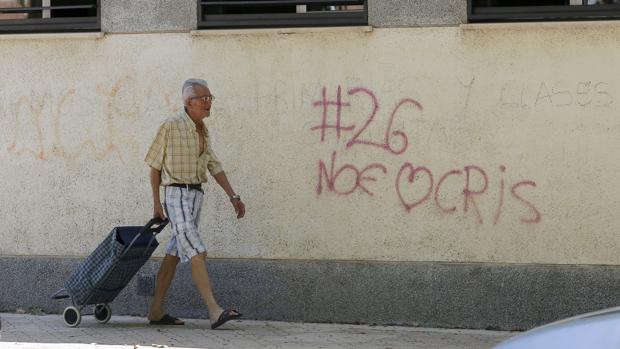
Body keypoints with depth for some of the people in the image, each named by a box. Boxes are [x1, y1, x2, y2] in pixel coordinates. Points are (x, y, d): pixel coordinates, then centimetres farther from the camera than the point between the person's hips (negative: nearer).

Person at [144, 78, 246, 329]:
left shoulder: (202, 131, 14)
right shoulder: (171, 127, -9)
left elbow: (214, 166, 17)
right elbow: (155, 165, -4)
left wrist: (233, 196, 10)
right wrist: (157, 202, -5)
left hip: (196, 194, 8)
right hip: (177, 194, -8)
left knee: (174, 254, 10)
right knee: (197, 252, -16)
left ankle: (156, 311, 16)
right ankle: (214, 311, -23)